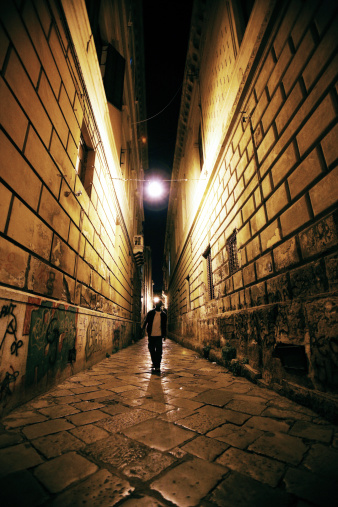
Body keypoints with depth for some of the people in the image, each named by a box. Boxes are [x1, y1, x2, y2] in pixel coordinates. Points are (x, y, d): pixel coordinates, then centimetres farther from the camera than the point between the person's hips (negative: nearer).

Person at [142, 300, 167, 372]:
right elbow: (146, 321, 6)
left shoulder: (163, 314, 3)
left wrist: (164, 335, 10)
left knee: (158, 351, -3)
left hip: (159, 335, -1)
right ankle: (154, 363, 31)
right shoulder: (150, 313, 0)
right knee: (151, 350, 11)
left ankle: (157, 366, 7)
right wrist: (143, 329, -5)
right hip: (151, 335, 1)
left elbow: (164, 325, 9)